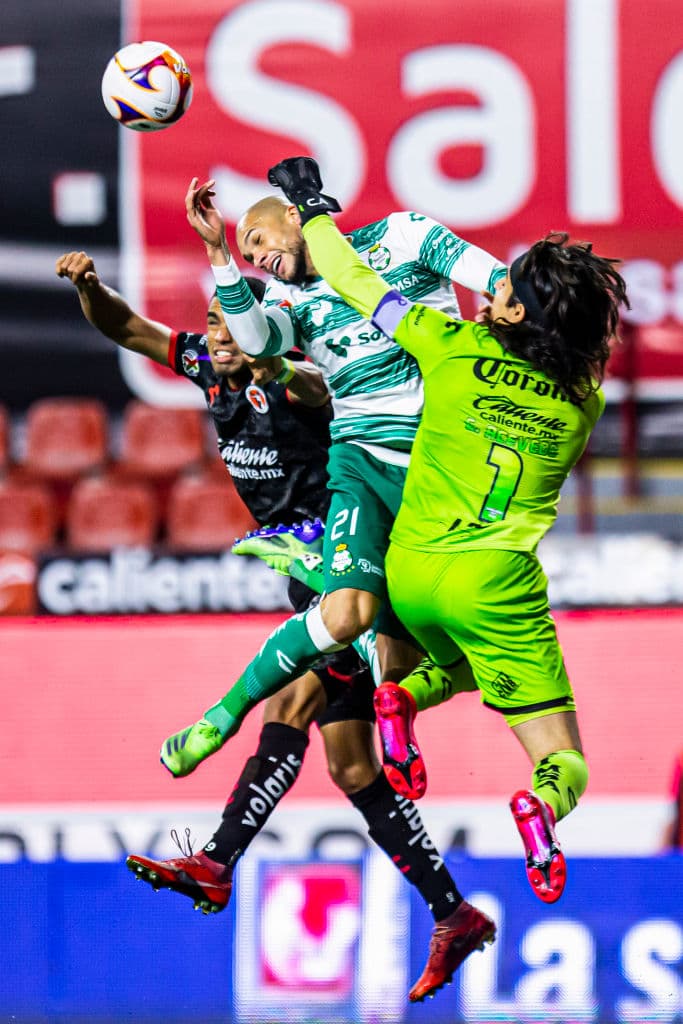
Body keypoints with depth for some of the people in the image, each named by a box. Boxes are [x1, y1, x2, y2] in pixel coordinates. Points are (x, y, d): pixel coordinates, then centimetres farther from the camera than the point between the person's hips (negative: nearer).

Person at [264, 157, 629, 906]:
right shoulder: (584, 400, 3)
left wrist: (312, 207, 20)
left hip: (411, 570, 2)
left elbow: (355, 283, 5)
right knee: (566, 763, 3)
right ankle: (544, 803, -35)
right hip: (497, 584, -1)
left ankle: (404, 698, 3)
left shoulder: (452, 348, -4)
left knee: (470, 659, 36)